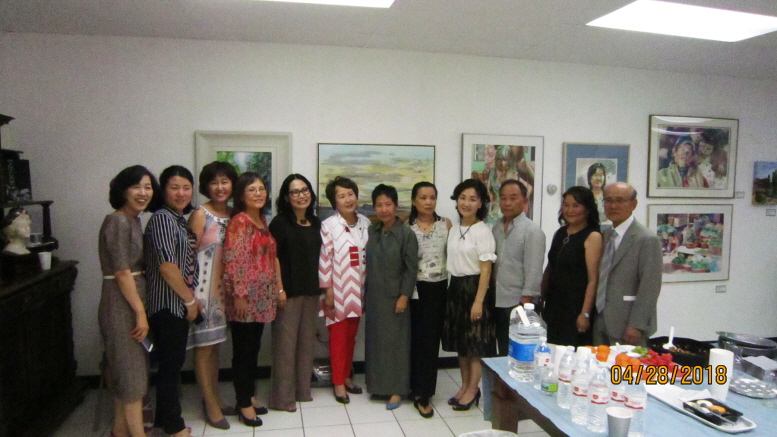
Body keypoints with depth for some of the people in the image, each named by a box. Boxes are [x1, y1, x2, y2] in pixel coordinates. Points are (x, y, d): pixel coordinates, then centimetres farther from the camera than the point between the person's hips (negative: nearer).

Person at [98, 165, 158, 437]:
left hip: (132, 302, 9)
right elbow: (122, 274, -20)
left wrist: (141, 308, 13)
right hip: (121, 305, -9)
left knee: (125, 371, 18)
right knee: (132, 372, 1)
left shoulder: (133, 220, 10)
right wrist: (140, 312, -17)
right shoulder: (118, 222, -17)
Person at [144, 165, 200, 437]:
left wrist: (191, 298, 12)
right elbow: (166, 265, -22)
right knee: (170, 365, 3)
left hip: (179, 303, 9)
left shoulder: (180, 219, 14)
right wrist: (190, 299, -13)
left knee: (173, 363, 17)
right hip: (167, 304, -9)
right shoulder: (162, 218, -14)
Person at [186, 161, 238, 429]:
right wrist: (190, 295, -15)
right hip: (203, 287, -6)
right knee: (203, 347, 3)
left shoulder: (233, 215, 7)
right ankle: (211, 405, 15)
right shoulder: (200, 215, -10)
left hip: (224, 287, 6)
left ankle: (213, 399, 28)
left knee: (215, 345, 15)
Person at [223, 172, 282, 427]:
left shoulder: (262, 221, 13)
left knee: (254, 348, 15)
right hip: (245, 296, -8)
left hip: (261, 296, 8)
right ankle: (244, 404, 15)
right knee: (243, 349, 3)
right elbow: (233, 260, -18)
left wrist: (277, 288, 17)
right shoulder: (239, 221, -13)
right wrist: (239, 295, -20)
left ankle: (248, 397, 28)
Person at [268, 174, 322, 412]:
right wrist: (279, 289, -15)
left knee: (307, 341, 13)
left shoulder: (315, 223, 11)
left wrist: (321, 286, 9)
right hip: (288, 291, -6)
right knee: (285, 342, 0)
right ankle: (283, 396, 12)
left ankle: (302, 389, 27)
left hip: (311, 291, 6)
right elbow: (273, 258, -10)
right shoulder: (280, 223, -6)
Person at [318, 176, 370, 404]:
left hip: (358, 290, 5)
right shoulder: (328, 226, -12)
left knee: (351, 335, 15)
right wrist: (327, 291, -12)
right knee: (338, 336, 4)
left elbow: (370, 256, 9)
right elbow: (324, 259, -12)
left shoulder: (365, 223, 3)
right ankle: (338, 383, 17)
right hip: (337, 290, -4)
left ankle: (346, 376, 30)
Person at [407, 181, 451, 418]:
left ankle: (423, 394, 15)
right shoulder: (406, 227, -2)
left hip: (438, 288, 1)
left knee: (430, 340, 3)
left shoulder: (446, 224, 2)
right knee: (414, 339, 6)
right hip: (415, 288, -1)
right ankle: (417, 388, 22)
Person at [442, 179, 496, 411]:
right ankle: (465, 385, 29)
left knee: (475, 342, 4)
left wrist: (478, 301, -18)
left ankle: (473, 390, 19)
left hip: (474, 288, -7)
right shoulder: (454, 230, 9)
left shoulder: (483, 231, -13)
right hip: (455, 287, 7)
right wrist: (454, 287, 9)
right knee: (460, 340, 15)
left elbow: (485, 270, -15)